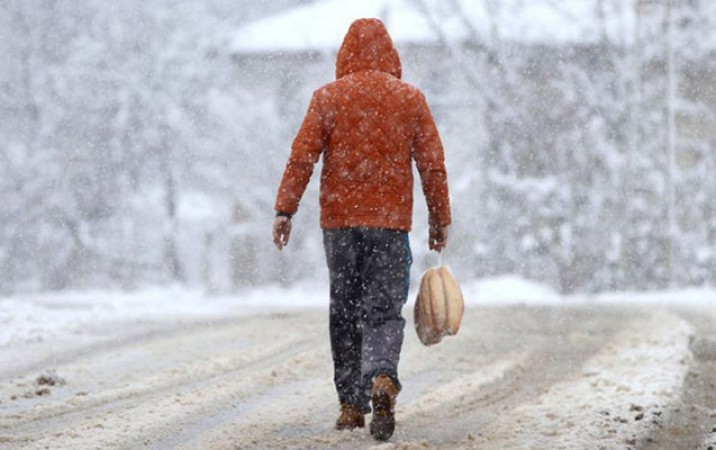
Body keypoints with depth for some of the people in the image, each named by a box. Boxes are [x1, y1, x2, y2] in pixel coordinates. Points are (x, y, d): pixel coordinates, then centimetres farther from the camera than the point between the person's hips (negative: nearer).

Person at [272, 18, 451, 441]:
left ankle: (352, 404, 11)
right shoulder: (411, 99, 4)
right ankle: (383, 379, -28)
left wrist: (284, 210, -3)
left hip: (339, 220, 0)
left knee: (344, 312, 11)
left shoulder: (328, 97, 2)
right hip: (391, 221, 0)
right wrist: (441, 220, 11)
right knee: (384, 310, -1)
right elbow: (433, 163, 4)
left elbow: (302, 156, -5)